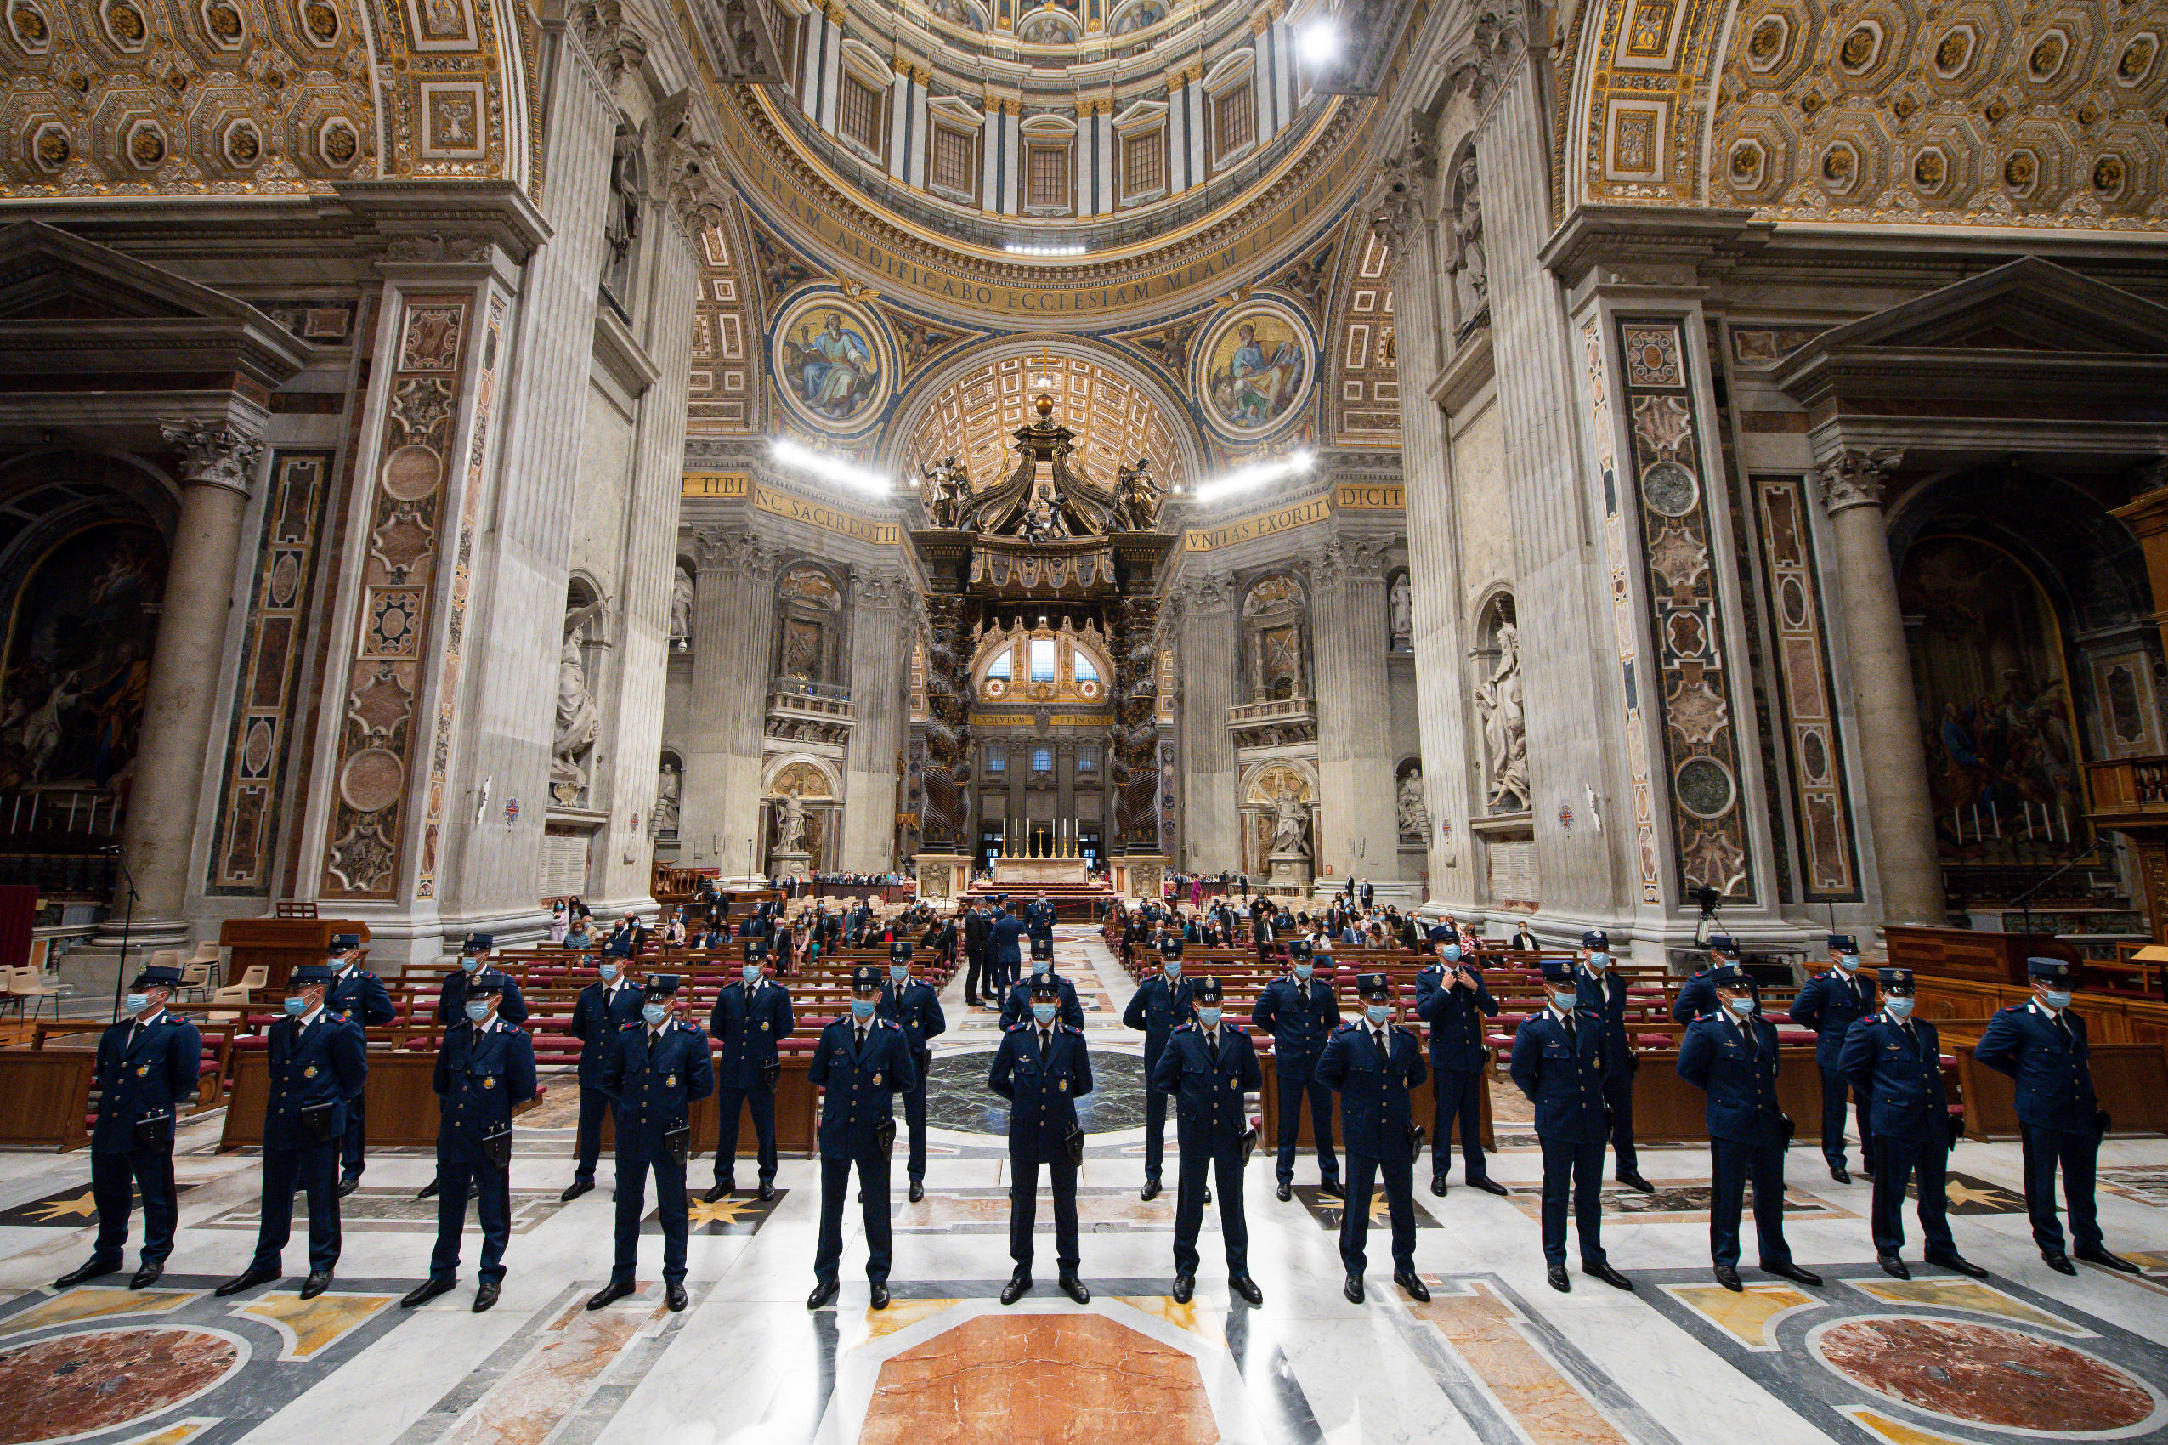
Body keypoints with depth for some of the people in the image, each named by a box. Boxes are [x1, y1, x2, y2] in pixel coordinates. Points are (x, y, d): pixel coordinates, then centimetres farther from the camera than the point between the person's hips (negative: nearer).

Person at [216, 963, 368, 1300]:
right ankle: (265, 1264, 32)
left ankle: (322, 1267, 17)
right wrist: (276, 1099, 10)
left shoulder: (339, 1030, -12)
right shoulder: (280, 1029, 10)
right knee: (275, 1197, 17)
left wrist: (328, 1104, -1)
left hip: (318, 1130, -6)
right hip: (278, 1126, 6)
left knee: (322, 1198, 4)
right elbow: (277, 1073, 23)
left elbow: (356, 1076, -6)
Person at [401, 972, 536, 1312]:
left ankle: (490, 1278, 23)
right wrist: (453, 1108, 9)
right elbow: (440, 1083, 17)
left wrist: (496, 1109, 1)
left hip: (491, 1140, -5)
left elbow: (524, 1089, -9)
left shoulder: (513, 1038, -12)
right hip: (452, 1136, 5)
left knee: (493, 1214, 8)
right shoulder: (454, 1034, 4)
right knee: (449, 1210, 19)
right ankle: (442, 1274, 36)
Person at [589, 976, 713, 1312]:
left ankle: (674, 1280, 24)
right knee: (627, 1208, 17)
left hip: (670, 1136, -3)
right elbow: (609, 1079, 15)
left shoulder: (691, 1037, -10)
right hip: (630, 1133, 3)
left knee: (673, 1211, 9)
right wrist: (628, 1104, 7)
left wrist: (674, 1102, 1)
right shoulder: (628, 1036, 2)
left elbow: (704, 1085, -4)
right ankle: (622, 1278, 34)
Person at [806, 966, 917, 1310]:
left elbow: (906, 1082, 0)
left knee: (876, 1209, 10)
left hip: (874, 1133, -2)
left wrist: (879, 1090, 2)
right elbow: (816, 1077, 10)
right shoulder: (833, 1032, 0)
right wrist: (842, 1089, 6)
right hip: (836, 1130, 2)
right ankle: (826, 1276, 31)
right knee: (831, 1207, 14)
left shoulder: (892, 1034, -7)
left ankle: (878, 1278, 27)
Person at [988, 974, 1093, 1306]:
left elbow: (1084, 1085, 3)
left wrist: (1058, 1095, 5)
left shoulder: (1073, 1038, -7)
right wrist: (1023, 1098, 4)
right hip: (1024, 1131, 0)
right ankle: (1022, 1272, 30)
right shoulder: (1014, 1036, -6)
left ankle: (1069, 1272, 29)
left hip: (1063, 1130, 0)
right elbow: (996, 1080, 5)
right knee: (1022, 1201, 13)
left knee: (1066, 1201, 13)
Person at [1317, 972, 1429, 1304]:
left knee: (1402, 1202, 14)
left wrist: (1395, 1089, 11)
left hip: (1398, 1133, 3)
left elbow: (1418, 1075, 19)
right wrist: (1353, 1094, 5)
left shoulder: (1406, 1040, 2)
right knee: (1357, 1204, 7)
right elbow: (1325, 1072, 3)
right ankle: (1354, 1271, 23)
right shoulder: (1346, 1039, -9)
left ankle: (1404, 1268, 33)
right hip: (1362, 1131, -3)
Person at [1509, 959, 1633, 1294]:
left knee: (1590, 1193, 15)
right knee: (1556, 1194, 7)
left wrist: (1594, 1093, 12)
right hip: (1555, 1122, -4)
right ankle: (1555, 1262, 19)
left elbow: (1604, 1063, 19)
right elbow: (1519, 1071, -5)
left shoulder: (1592, 1024, 5)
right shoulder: (1533, 1027, -10)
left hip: (1592, 1120, 4)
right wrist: (1542, 1098, -1)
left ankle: (1594, 1259, 29)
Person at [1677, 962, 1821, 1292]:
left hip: (1769, 1123, 5)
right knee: (1727, 1196, 5)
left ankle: (1775, 1259, 33)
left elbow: (1770, 1070, 22)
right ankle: (1725, 1261, 17)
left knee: (1771, 1194, 16)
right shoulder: (1705, 1029, -11)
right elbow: (1687, 1069, -5)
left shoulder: (1765, 1028, 8)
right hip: (1729, 1126, -5)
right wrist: (1721, 1093, 3)